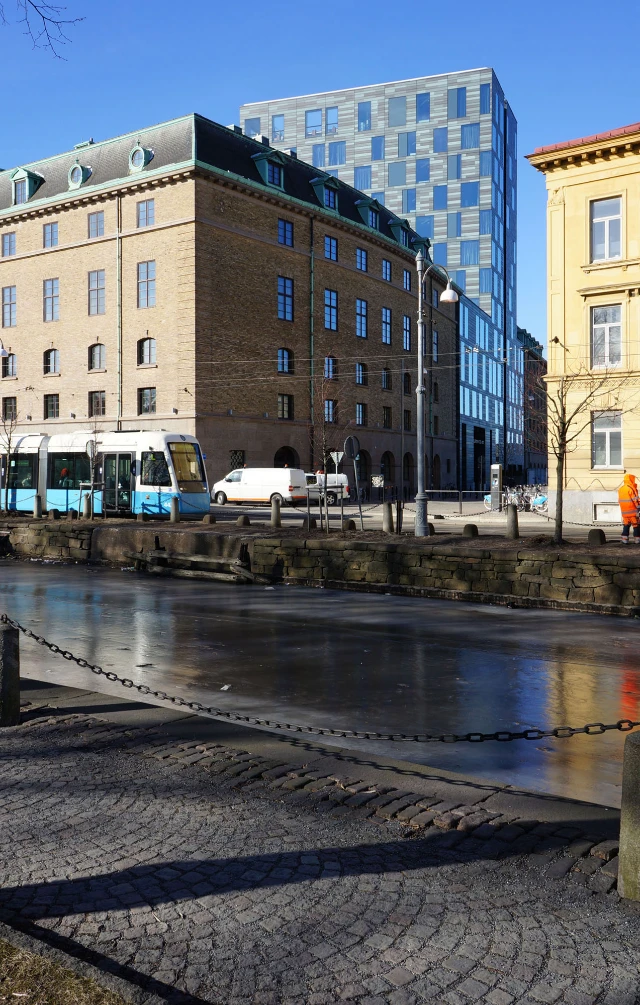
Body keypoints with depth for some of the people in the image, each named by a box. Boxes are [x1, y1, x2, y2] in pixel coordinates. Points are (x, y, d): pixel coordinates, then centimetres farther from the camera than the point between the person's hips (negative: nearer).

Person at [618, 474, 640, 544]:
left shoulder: (620, 489, 11)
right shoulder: (631, 488, -13)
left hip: (624, 511, 7)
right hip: (632, 511, -7)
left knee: (626, 525, 13)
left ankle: (624, 539, 6)